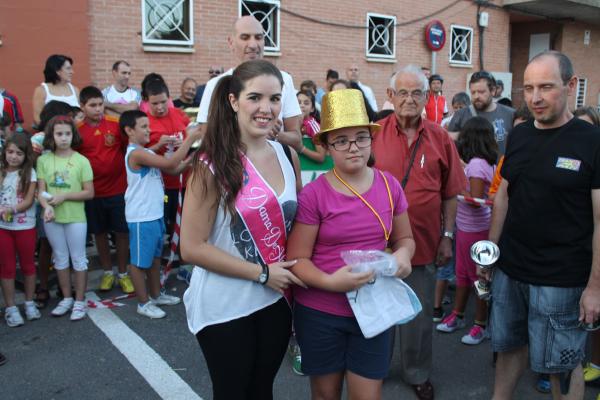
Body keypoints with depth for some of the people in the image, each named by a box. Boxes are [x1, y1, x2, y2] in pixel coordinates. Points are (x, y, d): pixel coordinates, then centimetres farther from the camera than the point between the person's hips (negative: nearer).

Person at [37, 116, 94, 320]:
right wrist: (47, 206, -21)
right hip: (52, 218, 3)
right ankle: (67, 298, 29)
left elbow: (89, 193, -6)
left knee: (78, 259, 6)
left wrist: (64, 196, -17)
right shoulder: (43, 160, -1)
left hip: (76, 218, -3)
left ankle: (79, 302, 17)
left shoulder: (81, 161, -7)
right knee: (60, 258, 15)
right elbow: (41, 191, -2)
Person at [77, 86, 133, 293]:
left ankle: (123, 273, 24)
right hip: (93, 191, 1)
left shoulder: (116, 124, -6)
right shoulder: (77, 130, -5)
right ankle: (107, 272, 31)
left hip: (119, 188, -1)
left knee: (122, 231, 7)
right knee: (99, 232, 13)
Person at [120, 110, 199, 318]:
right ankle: (144, 303, 15)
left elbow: (174, 169, 10)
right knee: (140, 260, 4)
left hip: (155, 214, 10)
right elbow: (170, 163, -27)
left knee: (155, 256, 20)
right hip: (141, 217, -10)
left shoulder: (147, 153, 12)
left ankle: (156, 294, 35)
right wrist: (189, 139, -21)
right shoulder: (136, 153, -18)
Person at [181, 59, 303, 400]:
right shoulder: (213, 165, -15)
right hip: (224, 307, -4)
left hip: (275, 301, 5)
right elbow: (192, 247, -16)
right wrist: (262, 273, -17)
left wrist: (292, 273, 0)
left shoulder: (288, 155, 1)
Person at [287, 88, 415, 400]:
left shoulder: (389, 185, -2)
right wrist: (330, 281, -28)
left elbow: (405, 238, 11)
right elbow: (297, 259, -11)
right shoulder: (313, 194, -13)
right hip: (320, 313, -2)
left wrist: (402, 255, -11)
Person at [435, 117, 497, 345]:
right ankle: (457, 315, 33)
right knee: (462, 274, 19)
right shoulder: (487, 162, 5)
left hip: (475, 229, -9)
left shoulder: (476, 164, -20)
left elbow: (475, 199, -25)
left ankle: (480, 325, 18)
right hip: (466, 227, 9)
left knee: (478, 276, 5)